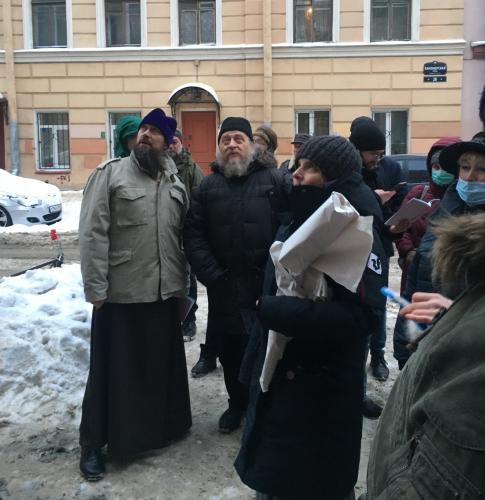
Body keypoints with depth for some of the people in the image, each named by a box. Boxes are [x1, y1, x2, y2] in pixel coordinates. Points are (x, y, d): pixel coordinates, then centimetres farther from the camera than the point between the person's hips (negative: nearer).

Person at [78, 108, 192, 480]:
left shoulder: (176, 183, 10)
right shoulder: (110, 173, -6)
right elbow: (93, 234, -11)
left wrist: (184, 283, 12)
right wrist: (96, 289, -15)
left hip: (165, 292, 5)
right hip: (120, 293, -4)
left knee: (163, 363, 17)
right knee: (112, 368, 6)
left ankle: (163, 425, 38)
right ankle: (94, 443, 23)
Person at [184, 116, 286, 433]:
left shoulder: (275, 180, -1)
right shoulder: (208, 187, 9)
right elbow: (194, 235, 3)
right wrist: (211, 274, -7)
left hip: (268, 284, -3)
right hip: (224, 287, 3)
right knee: (230, 349, 13)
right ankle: (238, 403, 33)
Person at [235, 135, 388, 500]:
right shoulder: (293, 227, 7)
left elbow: (361, 315, -28)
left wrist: (272, 310, -27)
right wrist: (255, 367, 14)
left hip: (322, 390, -7)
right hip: (276, 377, 7)